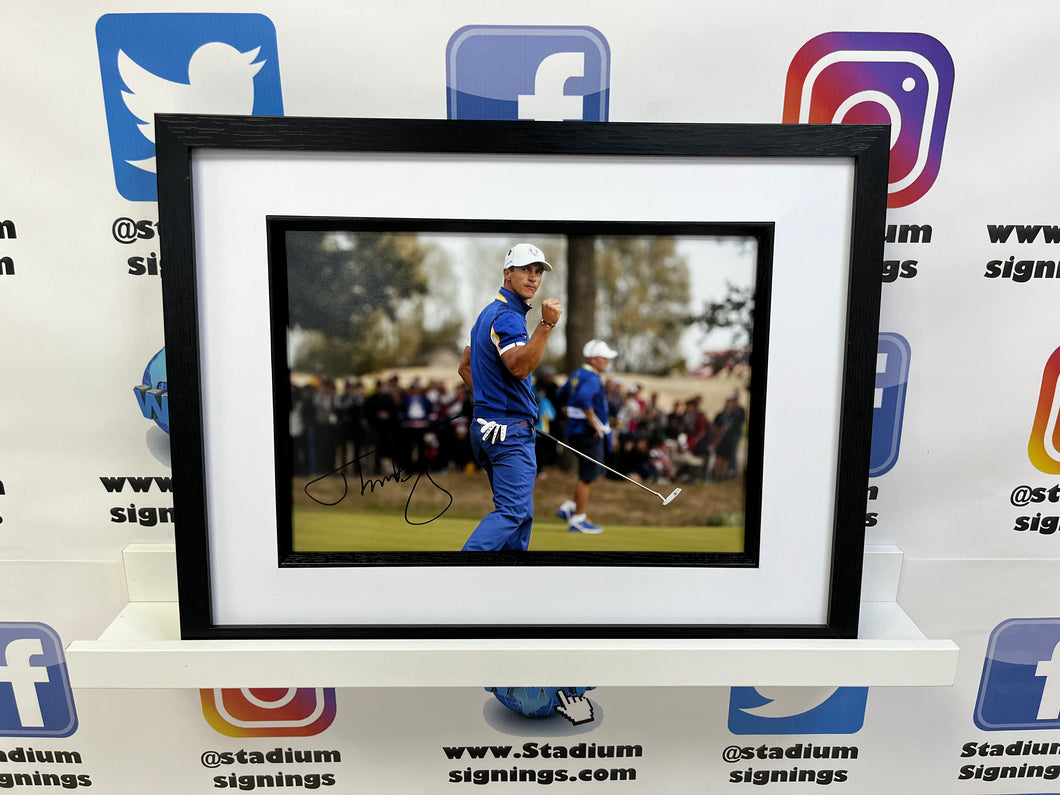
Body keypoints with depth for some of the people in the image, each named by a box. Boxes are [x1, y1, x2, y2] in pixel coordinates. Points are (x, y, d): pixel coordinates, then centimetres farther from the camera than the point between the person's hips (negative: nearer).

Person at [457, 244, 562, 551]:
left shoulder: (489, 313, 18)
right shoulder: (507, 316, -13)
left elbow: (465, 367, 23)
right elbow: (518, 367, -31)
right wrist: (546, 324, -35)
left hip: (484, 425, 10)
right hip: (510, 428, -10)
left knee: (520, 512, 15)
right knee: (512, 511, -13)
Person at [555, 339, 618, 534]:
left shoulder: (578, 374, 14)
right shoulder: (591, 377, -16)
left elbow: (561, 395, 25)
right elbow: (583, 398, -35)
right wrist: (593, 421, -26)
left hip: (578, 429, 10)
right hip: (588, 433, -10)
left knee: (595, 473, 18)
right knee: (588, 477, -2)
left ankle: (569, 508, 19)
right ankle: (578, 520, 6)